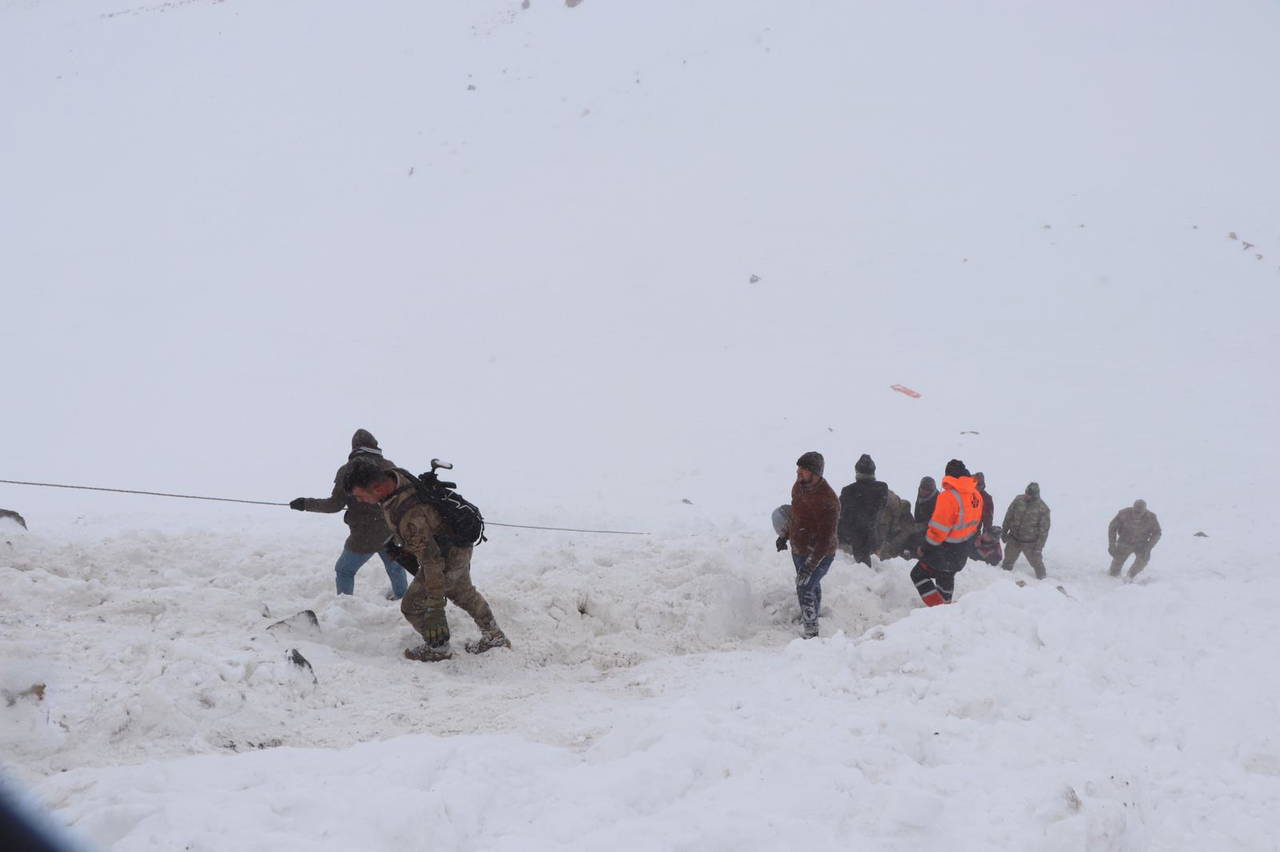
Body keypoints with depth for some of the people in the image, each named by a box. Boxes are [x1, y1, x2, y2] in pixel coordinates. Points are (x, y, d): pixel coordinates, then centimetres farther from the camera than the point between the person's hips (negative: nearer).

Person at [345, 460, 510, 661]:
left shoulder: (409, 516, -41)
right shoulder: (394, 476, -15)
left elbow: (431, 560, -40)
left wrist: (436, 608, -38)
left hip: (448, 559, -9)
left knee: (413, 607, 6)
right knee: (463, 593, 29)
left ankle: (439, 649, 29)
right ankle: (495, 637, 46)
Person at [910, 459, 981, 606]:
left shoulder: (948, 496, -26)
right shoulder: (976, 496, -1)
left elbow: (939, 529, -24)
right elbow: (974, 523, 10)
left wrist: (925, 548, -12)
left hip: (945, 549, -8)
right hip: (963, 551, 8)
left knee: (919, 574, 1)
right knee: (946, 577, 27)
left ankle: (937, 606, -7)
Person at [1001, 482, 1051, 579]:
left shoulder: (1043, 509, -19)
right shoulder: (1018, 500, -10)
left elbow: (1044, 529, -14)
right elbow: (1008, 517, 3)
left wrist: (1039, 546, -14)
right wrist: (1003, 532, 9)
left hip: (1030, 543, -4)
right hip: (1014, 539, 4)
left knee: (1036, 562, 8)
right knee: (1008, 558, 22)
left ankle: (1042, 577, 33)